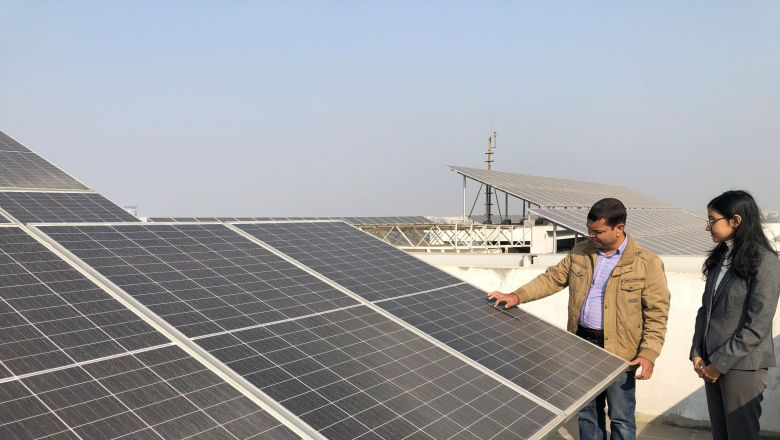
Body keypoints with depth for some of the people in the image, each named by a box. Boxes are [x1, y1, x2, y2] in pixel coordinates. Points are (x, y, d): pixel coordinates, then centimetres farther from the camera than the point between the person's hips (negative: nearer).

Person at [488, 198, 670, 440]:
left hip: (619, 351, -4)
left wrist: (648, 354, -17)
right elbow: (552, 278, 7)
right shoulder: (581, 252, 4)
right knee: (587, 410, 18)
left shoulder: (647, 263, -10)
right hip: (582, 342, 5)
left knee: (621, 417, 7)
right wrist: (517, 296, -5)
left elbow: (657, 314, -9)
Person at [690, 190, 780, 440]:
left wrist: (720, 363, -13)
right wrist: (697, 353, 2)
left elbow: (757, 327, -16)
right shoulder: (720, 257, 7)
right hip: (711, 363, 6)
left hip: (742, 365, -6)